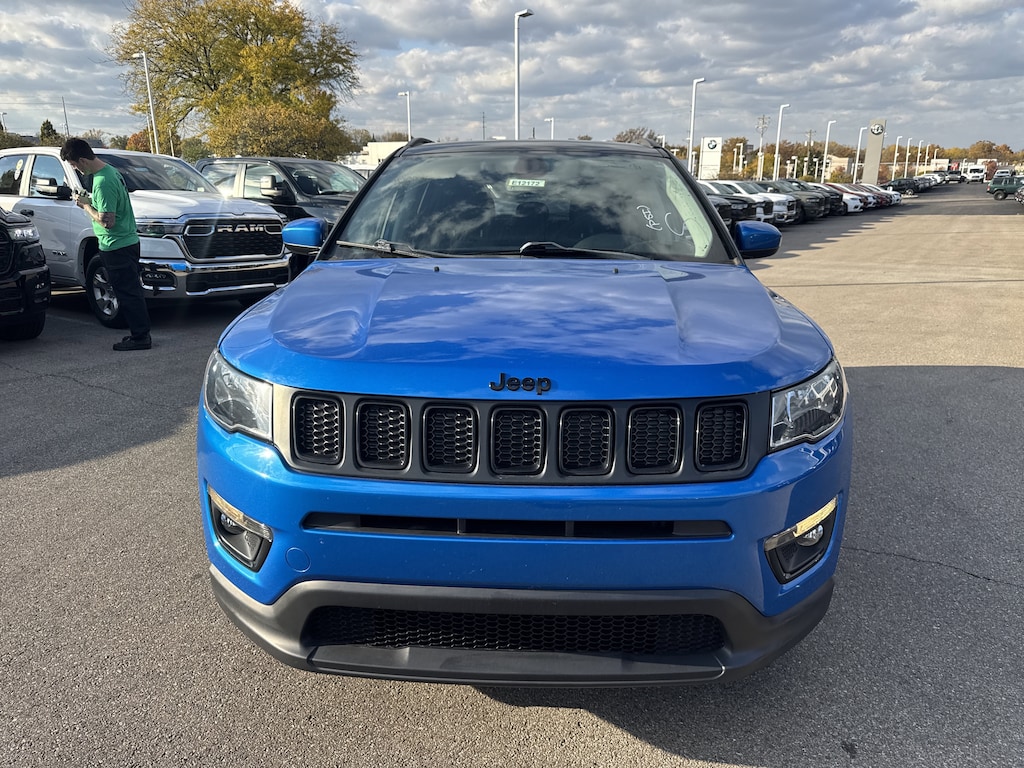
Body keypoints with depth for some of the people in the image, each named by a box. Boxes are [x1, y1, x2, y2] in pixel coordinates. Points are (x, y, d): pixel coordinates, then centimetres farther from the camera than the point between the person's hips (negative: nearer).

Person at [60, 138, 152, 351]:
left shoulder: (102, 182, -21)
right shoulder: (110, 170, 9)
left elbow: (107, 221, -22)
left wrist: (86, 206, -9)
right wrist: (90, 201, 9)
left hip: (116, 246, -10)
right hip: (128, 242, 10)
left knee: (127, 293, -3)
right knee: (131, 291, 14)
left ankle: (140, 336, 4)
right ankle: (140, 333, 21)